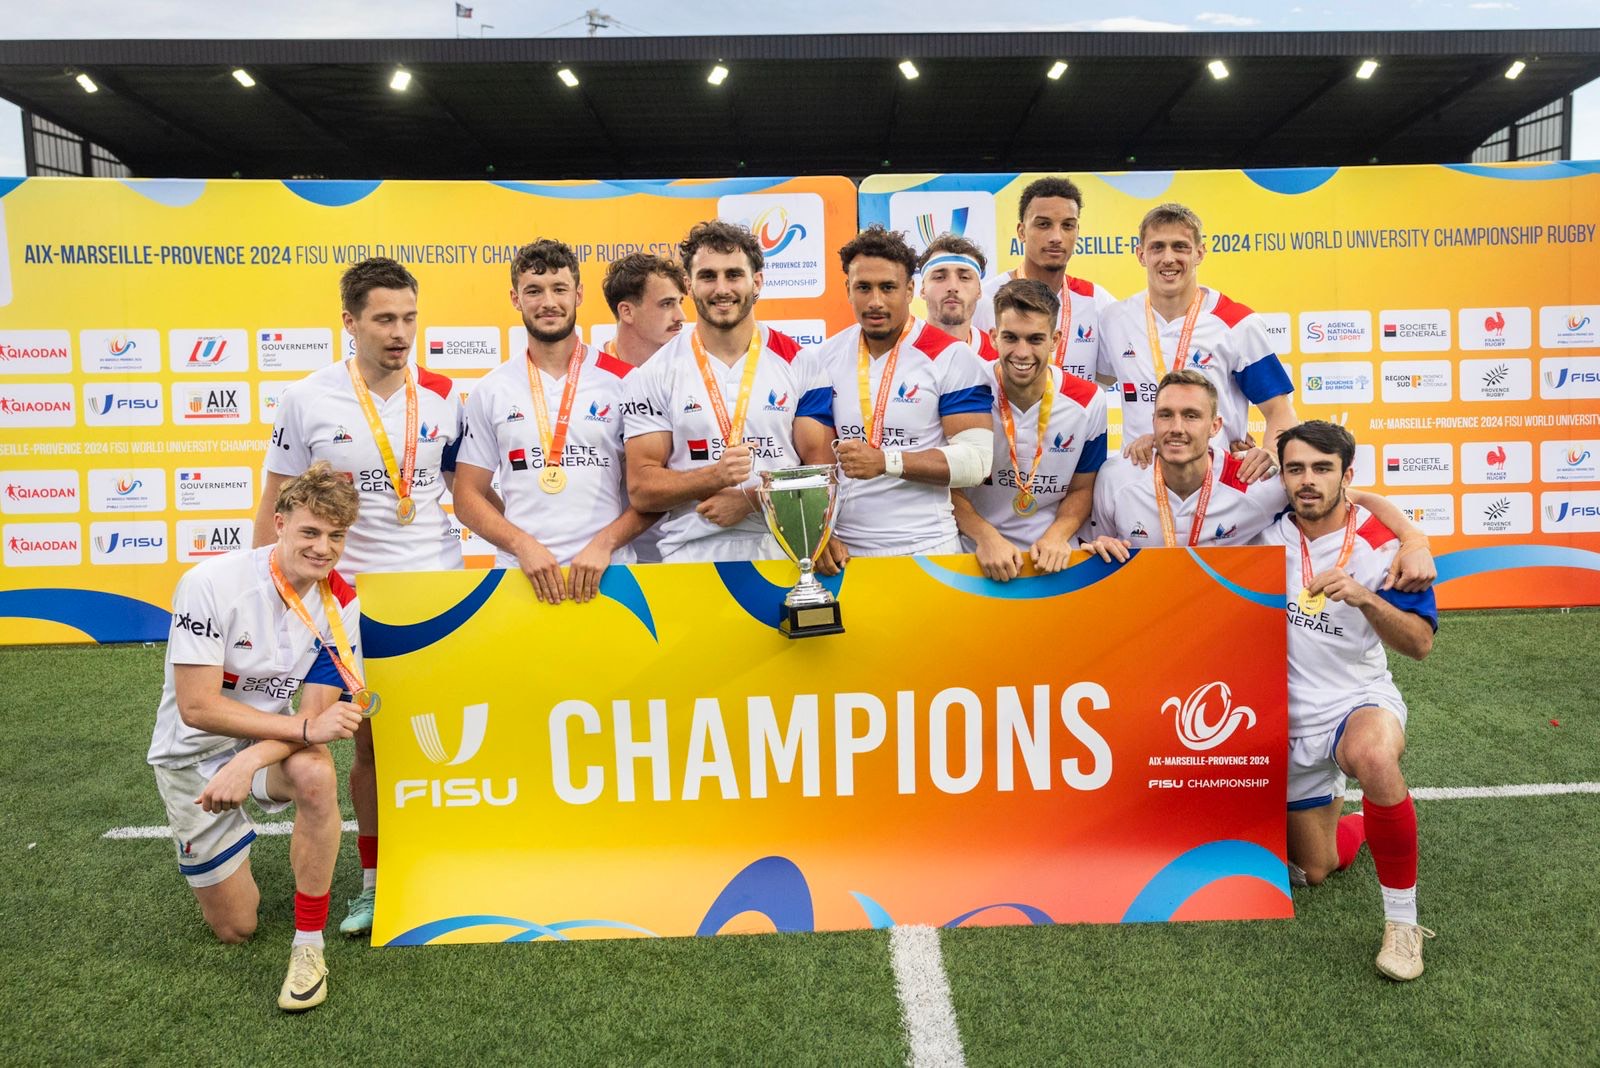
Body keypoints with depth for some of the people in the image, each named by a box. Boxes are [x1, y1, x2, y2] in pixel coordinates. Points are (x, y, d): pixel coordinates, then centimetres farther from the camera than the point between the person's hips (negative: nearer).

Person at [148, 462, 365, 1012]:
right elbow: (197, 707, -26)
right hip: (193, 756, -2)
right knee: (236, 928, 3)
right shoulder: (211, 583, -25)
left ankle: (308, 946, -19)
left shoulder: (339, 602, -14)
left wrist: (248, 763, -33)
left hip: (271, 743, 2)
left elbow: (318, 712, -16)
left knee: (315, 773, -36)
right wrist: (306, 727, -34)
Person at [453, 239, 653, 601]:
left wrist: (605, 542, -14)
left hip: (606, 572, -1)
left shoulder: (625, 381, 2)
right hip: (521, 574, 1)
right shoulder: (491, 390, 7)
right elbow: (468, 496, 6)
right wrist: (523, 544, -10)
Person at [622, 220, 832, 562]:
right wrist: (716, 476, -16)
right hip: (690, 557, -1)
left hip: (781, 555, 1)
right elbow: (640, 489, -1)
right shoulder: (657, 373, 3)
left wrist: (750, 499, -11)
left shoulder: (798, 364, 4)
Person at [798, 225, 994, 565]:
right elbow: (816, 455, 2)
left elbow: (976, 460, -15)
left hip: (926, 549, -3)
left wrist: (886, 461, -25)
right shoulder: (825, 359, 3)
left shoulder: (952, 357, -9)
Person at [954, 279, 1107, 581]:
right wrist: (985, 537, -15)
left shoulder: (1088, 402, -1)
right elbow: (949, 485, -1)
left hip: (1052, 558, 2)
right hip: (977, 557, -1)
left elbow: (1081, 490, 9)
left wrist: (1056, 536, -9)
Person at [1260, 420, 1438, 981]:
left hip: (1362, 698, -3)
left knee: (1372, 755, -42)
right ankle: (1356, 825, 52)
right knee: (1315, 869, 14)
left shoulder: (1383, 544, -13)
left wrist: (1364, 597, -33)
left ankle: (1402, 920, -24)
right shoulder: (1268, 528, -7)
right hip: (1291, 718, 3)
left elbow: (1421, 643, -16)